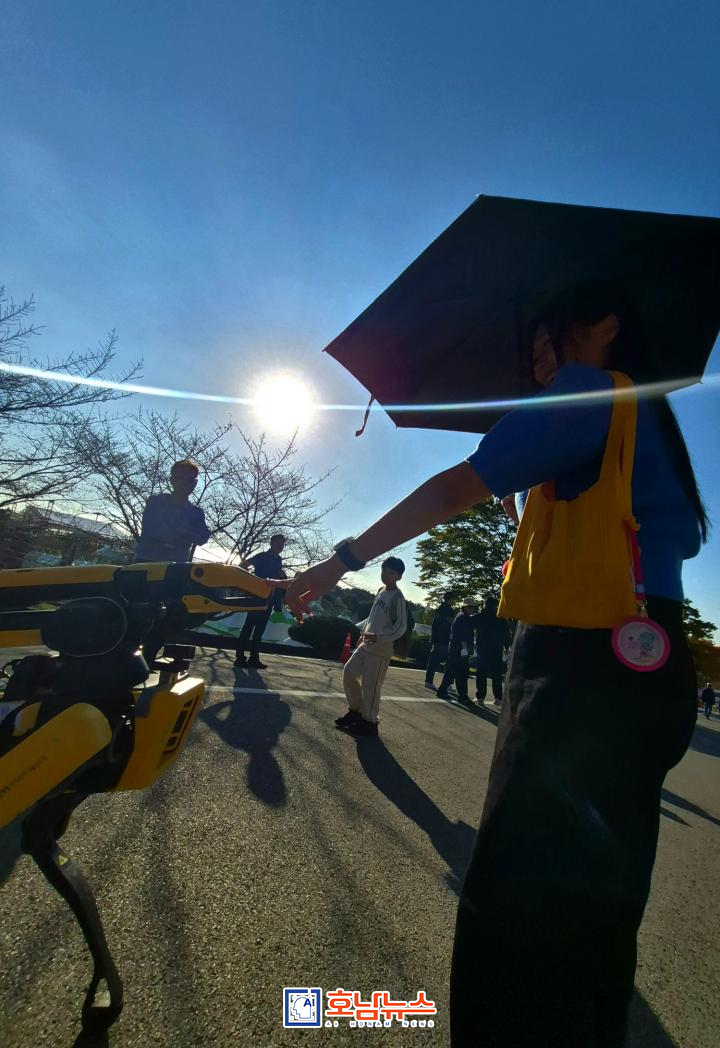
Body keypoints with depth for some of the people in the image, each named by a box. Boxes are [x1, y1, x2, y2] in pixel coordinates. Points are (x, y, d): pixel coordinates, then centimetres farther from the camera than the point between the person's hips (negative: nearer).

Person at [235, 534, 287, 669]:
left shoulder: (278, 560, 14)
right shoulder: (262, 556, -6)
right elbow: (243, 565, -10)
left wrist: (283, 577, 3)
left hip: (269, 598, 7)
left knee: (260, 628, 7)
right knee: (249, 625, -8)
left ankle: (254, 658, 10)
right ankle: (240, 657, -5)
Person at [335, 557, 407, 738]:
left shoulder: (397, 597, -16)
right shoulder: (381, 591, 10)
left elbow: (401, 627, -20)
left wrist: (378, 637, -27)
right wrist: (364, 632, 19)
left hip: (381, 649, -9)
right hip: (366, 644, 9)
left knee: (370, 686, -3)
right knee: (349, 672, 12)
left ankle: (369, 722, 14)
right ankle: (356, 710, 26)